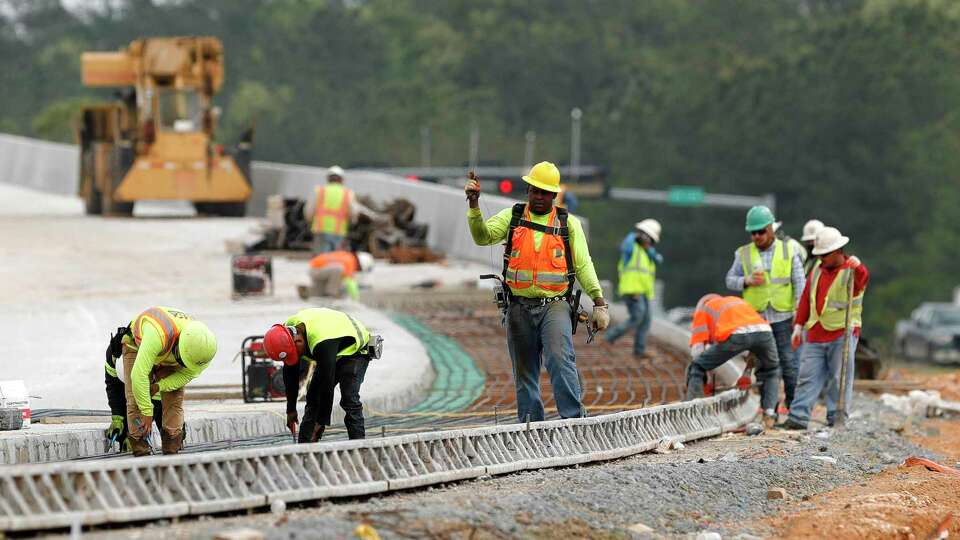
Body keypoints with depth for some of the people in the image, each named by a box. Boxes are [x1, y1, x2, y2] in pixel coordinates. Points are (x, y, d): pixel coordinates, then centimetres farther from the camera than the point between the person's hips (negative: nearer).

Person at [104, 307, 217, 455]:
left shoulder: (201, 346, -31)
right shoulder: (157, 336, -49)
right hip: (137, 347, -4)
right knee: (136, 398, -17)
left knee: (174, 398, -11)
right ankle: (140, 449, -15)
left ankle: (172, 450, -9)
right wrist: (147, 413, -41)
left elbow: (188, 373, -13)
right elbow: (139, 375, -47)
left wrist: (159, 386, -27)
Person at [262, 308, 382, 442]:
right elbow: (290, 374, -6)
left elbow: (327, 383, -37)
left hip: (354, 350, -8)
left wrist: (321, 422, -30)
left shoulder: (322, 342, -42)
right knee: (313, 397, 0)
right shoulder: (288, 330, -18)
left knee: (349, 399, -23)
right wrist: (291, 409, -3)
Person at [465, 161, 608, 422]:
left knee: (560, 359, -23)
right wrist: (474, 204, -19)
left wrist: (599, 302, -2)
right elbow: (483, 236, -4)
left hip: (555, 305, -2)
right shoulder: (512, 217, 10)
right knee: (525, 373, 6)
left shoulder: (568, 223, 7)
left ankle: (574, 418, -23)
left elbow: (583, 264, 6)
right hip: (520, 308, 2)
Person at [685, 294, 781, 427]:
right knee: (771, 372, 33)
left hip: (735, 334, -4)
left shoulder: (703, 308, 31)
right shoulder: (738, 301, 44)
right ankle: (769, 414, 18)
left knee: (695, 370, 14)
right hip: (763, 330, 4)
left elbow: (697, 348, 19)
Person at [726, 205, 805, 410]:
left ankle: (793, 404, 2)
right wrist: (747, 281, -11)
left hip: (783, 317, -2)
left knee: (788, 362, -4)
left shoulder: (788, 251, 3)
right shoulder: (743, 254, 6)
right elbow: (730, 280, 9)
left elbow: (800, 283, 2)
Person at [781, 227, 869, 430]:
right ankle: (798, 417, -1)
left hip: (842, 335, -5)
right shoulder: (817, 270, 13)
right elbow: (806, 297, 18)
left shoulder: (851, 271, -5)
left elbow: (863, 279, -29)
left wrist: (858, 267, -51)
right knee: (808, 375, 1)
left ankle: (837, 418, 3)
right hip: (816, 334, 5)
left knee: (840, 379, -2)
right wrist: (799, 325, 14)